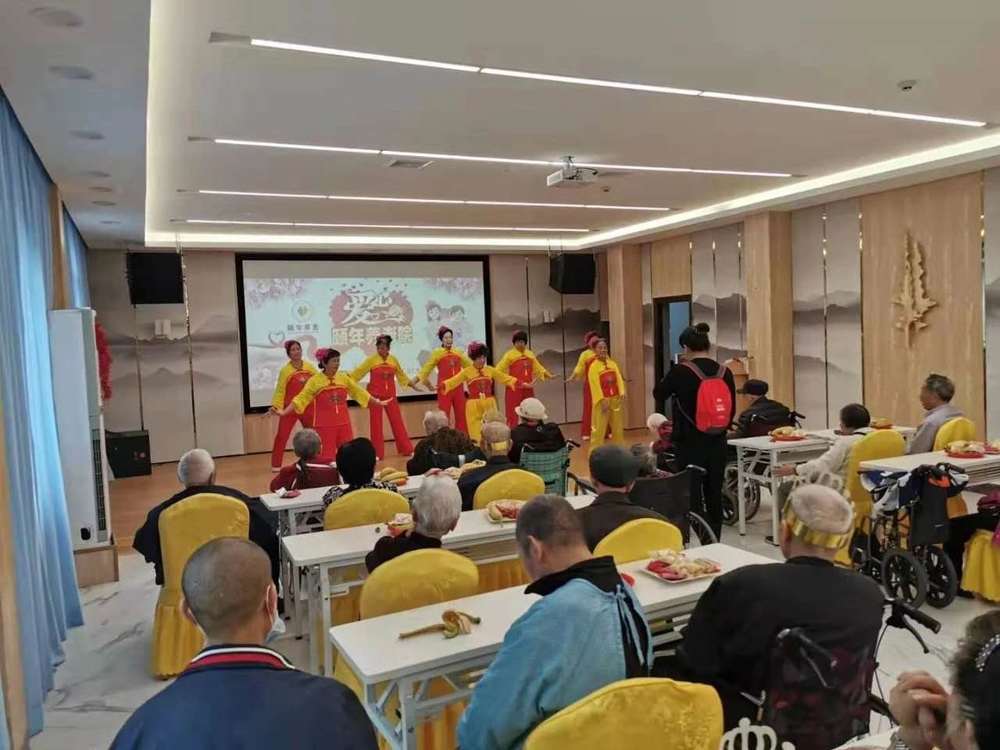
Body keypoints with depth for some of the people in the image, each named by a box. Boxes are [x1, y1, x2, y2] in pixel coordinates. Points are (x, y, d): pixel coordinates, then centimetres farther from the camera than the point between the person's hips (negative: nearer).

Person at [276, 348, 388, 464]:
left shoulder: (344, 377, 3)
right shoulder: (315, 380, -8)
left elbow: (359, 392, 13)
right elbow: (300, 398, -9)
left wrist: (377, 402, 15)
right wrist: (283, 412, -18)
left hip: (344, 424, 4)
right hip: (324, 426, -4)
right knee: (325, 457, -1)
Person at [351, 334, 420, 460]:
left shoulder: (394, 360, 2)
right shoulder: (371, 360, -6)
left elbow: (402, 376, 16)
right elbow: (358, 372, -5)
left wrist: (412, 383, 16)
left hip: (390, 395, 2)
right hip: (375, 395, -2)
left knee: (397, 421, 6)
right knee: (376, 423, 3)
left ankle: (407, 449, 15)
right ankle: (377, 453, 11)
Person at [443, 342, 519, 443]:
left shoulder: (490, 370, 6)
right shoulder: (467, 371, -3)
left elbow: (505, 378, 10)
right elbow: (454, 381, -12)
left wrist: (520, 384, 1)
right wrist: (442, 386, -30)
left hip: (489, 403, 3)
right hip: (474, 405, -3)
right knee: (476, 433, 2)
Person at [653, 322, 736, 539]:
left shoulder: (681, 371, -13)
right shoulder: (725, 373, -1)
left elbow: (659, 394, 4)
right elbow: (731, 411, 8)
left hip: (690, 445, -4)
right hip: (718, 445, 4)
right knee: (714, 496, 12)